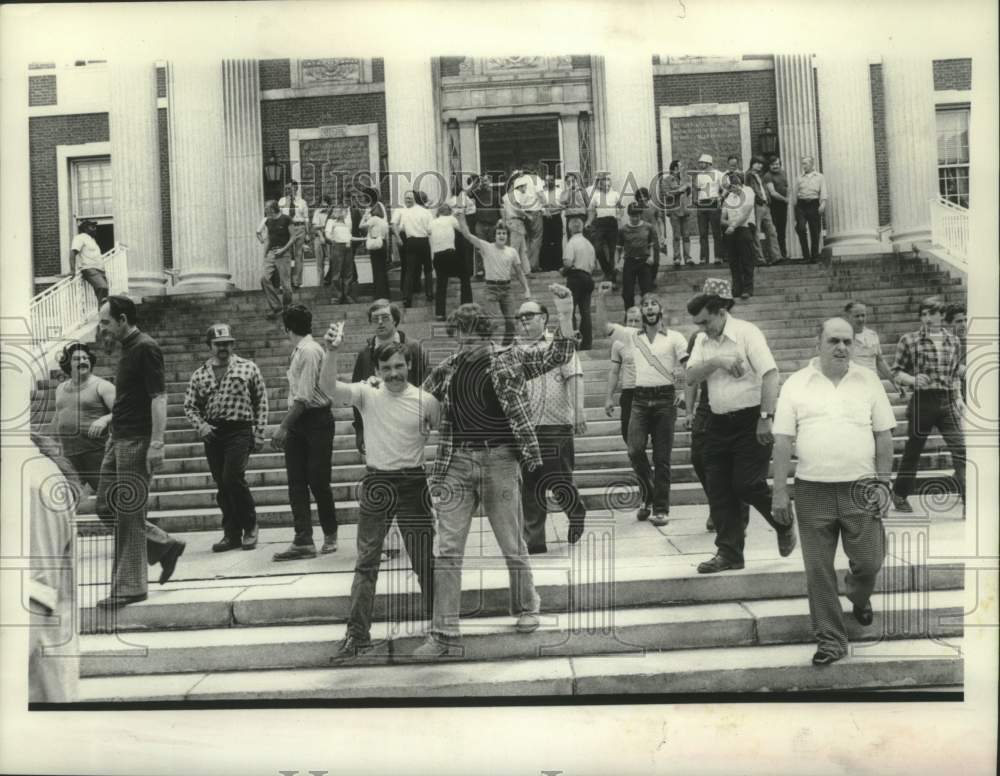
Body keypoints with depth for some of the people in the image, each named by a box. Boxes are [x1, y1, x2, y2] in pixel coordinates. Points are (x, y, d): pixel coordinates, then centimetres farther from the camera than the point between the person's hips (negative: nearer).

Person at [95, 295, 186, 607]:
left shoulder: (145, 348, -14)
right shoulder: (127, 349, 15)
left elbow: (159, 397, -20)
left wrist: (156, 444, -25)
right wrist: (113, 434, 21)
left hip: (137, 442, -10)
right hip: (119, 440, 10)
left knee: (128, 514, -3)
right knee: (106, 507, 12)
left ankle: (129, 587, 8)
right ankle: (165, 545, 22)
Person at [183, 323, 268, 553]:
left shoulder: (248, 368, 3)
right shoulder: (199, 374, 11)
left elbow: (261, 402, 3)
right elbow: (189, 406, 11)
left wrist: (259, 434, -3)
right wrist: (200, 425, -8)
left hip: (239, 431, -4)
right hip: (212, 433, 4)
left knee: (233, 478, -16)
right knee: (222, 486, 6)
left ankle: (250, 526, 4)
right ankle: (231, 534, 16)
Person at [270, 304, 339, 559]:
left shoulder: (310, 351, -14)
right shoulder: (299, 350, 13)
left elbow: (304, 396, -20)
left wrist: (284, 426, -20)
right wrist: (287, 426, 11)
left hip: (315, 420, -9)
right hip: (298, 423, 9)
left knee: (318, 481, 0)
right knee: (296, 483, 2)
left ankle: (330, 535, 18)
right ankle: (303, 541, 2)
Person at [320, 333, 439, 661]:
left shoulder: (426, 401, -2)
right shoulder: (366, 394, -2)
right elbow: (328, 386, -18)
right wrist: (331, 351, -31)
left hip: (413, 482, 0)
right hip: (377, 483, 1)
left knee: (424, 560, 9)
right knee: (366, 563, 4)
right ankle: (357, 635, 12)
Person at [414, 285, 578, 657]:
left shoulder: (510, 358, 3)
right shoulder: (446, 369, 8)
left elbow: (556, 357, -3)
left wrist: (565, 316, -15)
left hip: (499, 462, -2)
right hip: (456, 463, 2)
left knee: (512, 545, 10)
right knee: (447, 550, -1)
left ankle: (526, 606, 35)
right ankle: (445, 633, 5)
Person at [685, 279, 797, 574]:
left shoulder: (747, 333, -9)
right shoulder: (703, 342, 10)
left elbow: (770, 374, -16)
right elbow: (691, 376, -1)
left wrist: (766, 417, -21)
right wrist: (716, 362, -18)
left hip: (750, 421, -6)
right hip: (718, 423, 6)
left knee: (747, 484, -9)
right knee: (718, 490, 3)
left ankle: (785, 525, 20)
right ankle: (728, 552, 13)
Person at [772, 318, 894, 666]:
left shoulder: (868, 380, 4)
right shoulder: (796, 384, 0)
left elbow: (883, 435, 7)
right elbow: (783, 441, -1)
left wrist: (883, 482, 1)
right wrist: (780, 492, -5)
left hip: (860, 489, 1)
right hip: (812, 491, -1)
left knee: (869, 562, 5)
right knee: (818, 570, 4)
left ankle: (859, 597, 41)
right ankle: (831, 639, 18)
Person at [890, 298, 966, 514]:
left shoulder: (953, 341, 9)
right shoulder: (909, 340, -2)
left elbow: (956, 372, 20)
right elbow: (897, 373, 0)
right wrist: (913, 380, -20)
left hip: (948, 402, 3)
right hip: (922, 401, -3)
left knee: (960, 450, -8)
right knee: (913, 451, 8)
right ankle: (899, 494, 27)